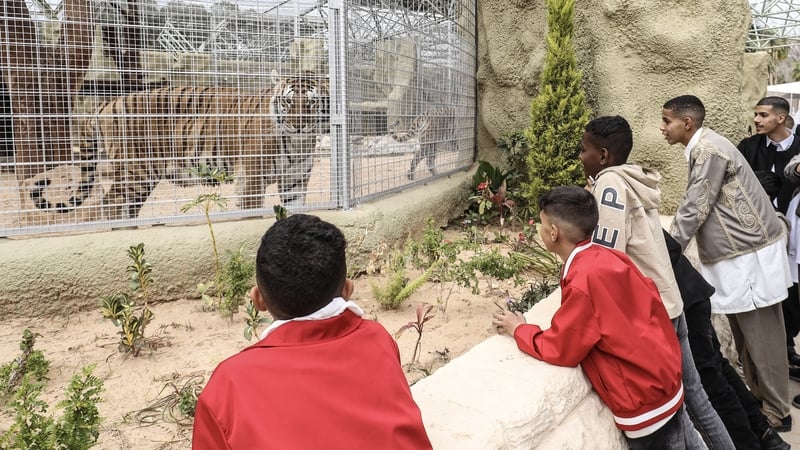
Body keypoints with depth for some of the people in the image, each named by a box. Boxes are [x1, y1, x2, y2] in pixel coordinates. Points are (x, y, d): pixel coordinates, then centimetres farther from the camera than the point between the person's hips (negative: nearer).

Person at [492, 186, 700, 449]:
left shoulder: (582, 282, -26)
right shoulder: (609, 257, -3)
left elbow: (560, 350, -17)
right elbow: (651, 300, 6)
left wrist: (518, 329, -3)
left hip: (645, 405, -8)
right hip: (665, 382, 8)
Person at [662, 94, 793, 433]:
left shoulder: (708, 150, -17)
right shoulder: (702, 149, 13)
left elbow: (695, 209, -19)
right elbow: (695, 206, 15)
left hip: (751, 255, -10)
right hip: (739, 255, 10)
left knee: (761, 336, 1)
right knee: (747, 336, 16)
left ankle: (775, 412, 14)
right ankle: (757, 399, 28)